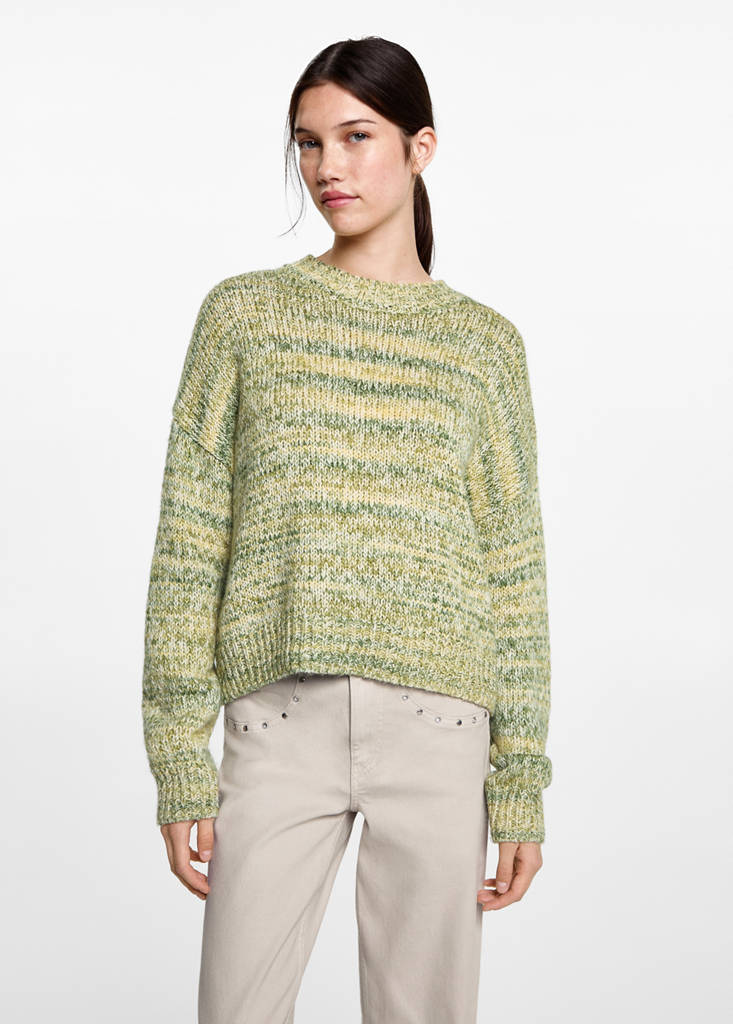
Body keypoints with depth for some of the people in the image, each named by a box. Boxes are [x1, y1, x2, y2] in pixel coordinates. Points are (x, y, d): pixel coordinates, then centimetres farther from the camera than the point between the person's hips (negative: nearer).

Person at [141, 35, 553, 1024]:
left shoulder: (483, 342, 8)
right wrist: (180, 762, -2)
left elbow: (513, 572, 7)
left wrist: (521, 782, 3)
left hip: (437, 726, 1)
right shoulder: (244, 315, 7)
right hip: (284, 720, 0)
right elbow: (191, 545, 4)